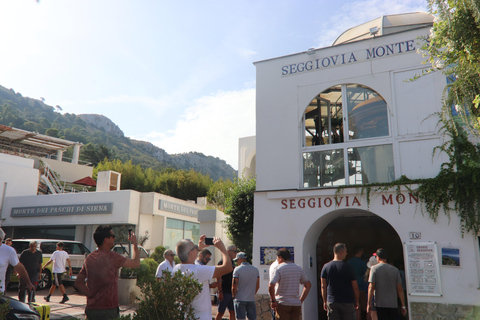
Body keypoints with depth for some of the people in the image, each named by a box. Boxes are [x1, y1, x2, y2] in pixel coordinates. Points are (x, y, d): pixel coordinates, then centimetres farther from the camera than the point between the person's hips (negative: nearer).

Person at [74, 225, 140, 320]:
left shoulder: (89, 258, 6)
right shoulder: (112, 257, -14)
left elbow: (78, 283, 11)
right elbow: (136, 263, -4)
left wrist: (91, 295, 4)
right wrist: (135, 243, 7)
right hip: (108, 310, -6)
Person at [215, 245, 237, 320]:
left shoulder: (233, 263, 13)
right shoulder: (222, 262, -10)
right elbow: (218, 279, -14)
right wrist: (220, 292, -18)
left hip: (231, 292, 7)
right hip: (224, 292, -7)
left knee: (232, 312, 9)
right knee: (220, 313, 0)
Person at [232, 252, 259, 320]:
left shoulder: (237, 269, -9)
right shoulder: (255, 269, 5)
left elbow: (234, 286, -10)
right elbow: (257, 286, 10)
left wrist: (233, 296, 6)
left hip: (239, 299, -4)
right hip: (251, 299, 4)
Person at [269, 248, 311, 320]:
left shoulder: (279, 268, -7)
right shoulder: (299, 268, 10)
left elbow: (271, 285, -19)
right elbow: (308, 285, 12)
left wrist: (273, 301, -7)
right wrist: (301, 300, 13)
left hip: (283, 303, -4)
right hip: (296, 304, 5)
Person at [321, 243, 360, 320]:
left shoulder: (326, 267, 0)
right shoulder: (348, 267, -7)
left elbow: (323, 286, 3)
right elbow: (355, 287, -4)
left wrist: (325, 301, 12)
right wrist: (356, 301, 9)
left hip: (331, 302, 2)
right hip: (347, 302, -2)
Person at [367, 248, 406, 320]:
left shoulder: (374, 268, -4)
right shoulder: (395, 270, 5)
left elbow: (371, 287, -10)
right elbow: (400, 289, 3)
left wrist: (369, 303, -6)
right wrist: (403, 305, 9)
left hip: (380, 304, -3)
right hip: (394, 304, 3)